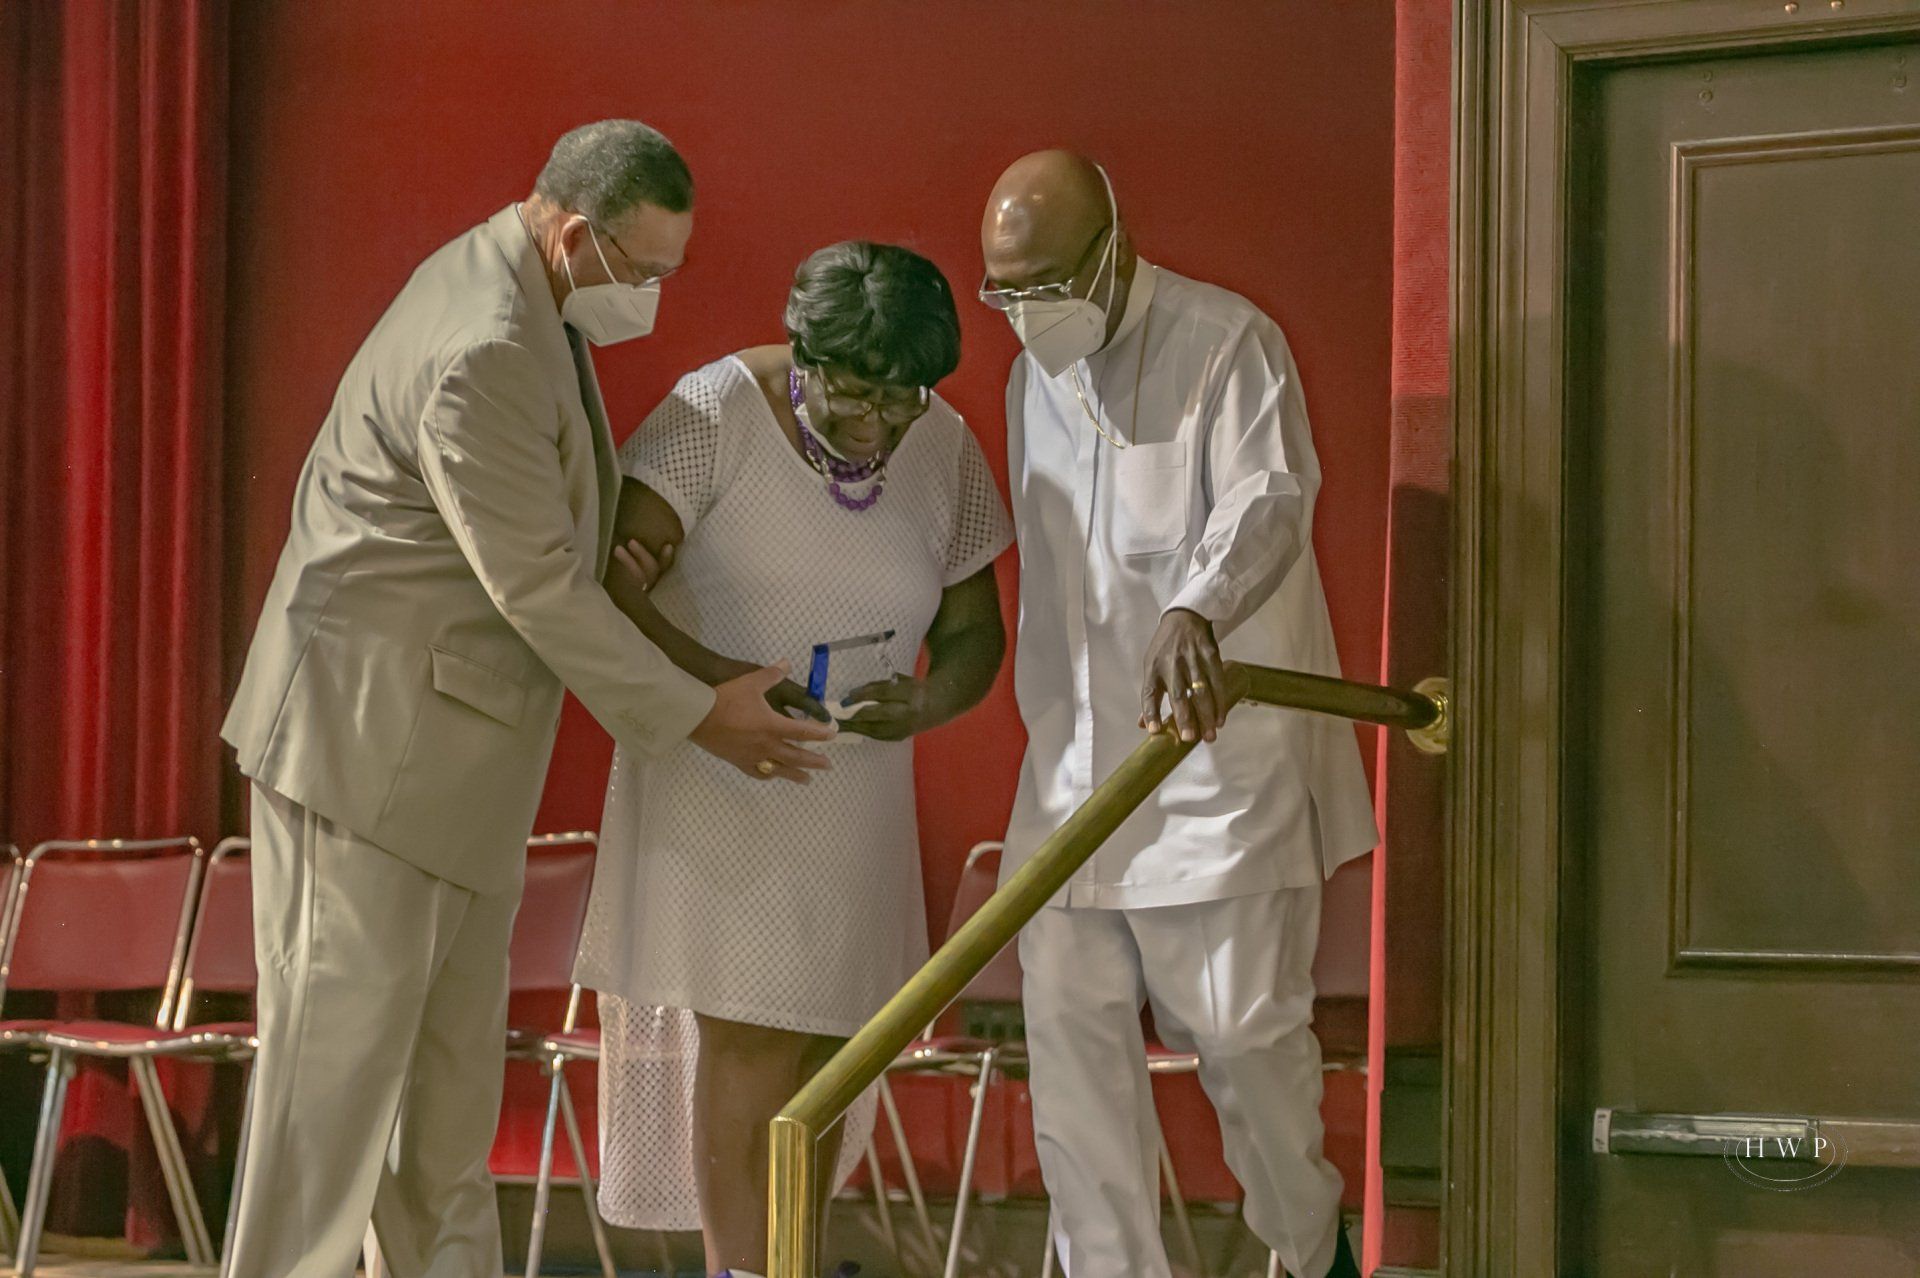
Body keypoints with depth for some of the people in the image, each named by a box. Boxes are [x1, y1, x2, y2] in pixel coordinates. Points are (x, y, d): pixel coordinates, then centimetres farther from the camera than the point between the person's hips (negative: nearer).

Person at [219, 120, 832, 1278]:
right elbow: (539, 589, -20)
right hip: (369, 736, -10)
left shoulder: (516, 289, 8)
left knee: (456, 1048, 13)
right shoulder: (484, 356, -24)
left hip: (452, 742, 10)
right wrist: (696, 716, -11)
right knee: (343, 1044, -7)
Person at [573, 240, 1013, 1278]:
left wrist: (927, 703, -14)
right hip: (713, 769, -4)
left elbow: (972, 630, 8)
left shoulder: (946, 450, 0)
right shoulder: (716, 414, -15)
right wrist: (715, 679, -34)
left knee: (827, 1044, 5)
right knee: (743, 1034, -9)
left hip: (854, 790, 5)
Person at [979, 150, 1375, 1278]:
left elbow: (1270, 496, -28)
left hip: (1216, 736, -6)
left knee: (1238, 1024, -2)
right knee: (1070, 1024, -1)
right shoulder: (1035, 377, 13)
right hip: (1077, 754, 7)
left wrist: (1195, 610, -47)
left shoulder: (1227, 344, -10)